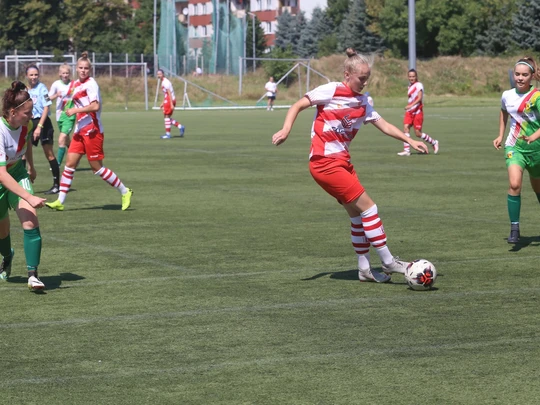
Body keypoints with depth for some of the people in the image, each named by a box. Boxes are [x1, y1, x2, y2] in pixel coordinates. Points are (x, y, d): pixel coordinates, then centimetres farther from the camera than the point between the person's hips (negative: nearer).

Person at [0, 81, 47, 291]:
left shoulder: (26, 125, -16)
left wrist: (31, 166, 26)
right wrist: (29, 197, -45)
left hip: (18, 174, 4)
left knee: (30, 220, -19)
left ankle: (32, 275, -19)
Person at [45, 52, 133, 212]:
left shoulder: (91, 84, -12)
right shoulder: (76, 85, 13)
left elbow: (95, 106, -25)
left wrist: (75, 110, -20)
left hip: (92, 131, -8)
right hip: (80, 131, 8)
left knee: (97, 167, -2)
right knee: (70, 164, 2)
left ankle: (125, 192, 13)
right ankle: (60, 201, 3)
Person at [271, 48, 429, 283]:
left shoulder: (362, 103, 9)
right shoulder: (331, 91, -9)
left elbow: (384, 126, 12)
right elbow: (297, 106, -7)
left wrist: (410, 141, 2)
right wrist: (286, 130, -21)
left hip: (342, 162, 8)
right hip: (325, 163, -8)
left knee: (358, 215, 9)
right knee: (368, 206, -9)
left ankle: (365, 269, 18)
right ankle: (388, 262, -3)